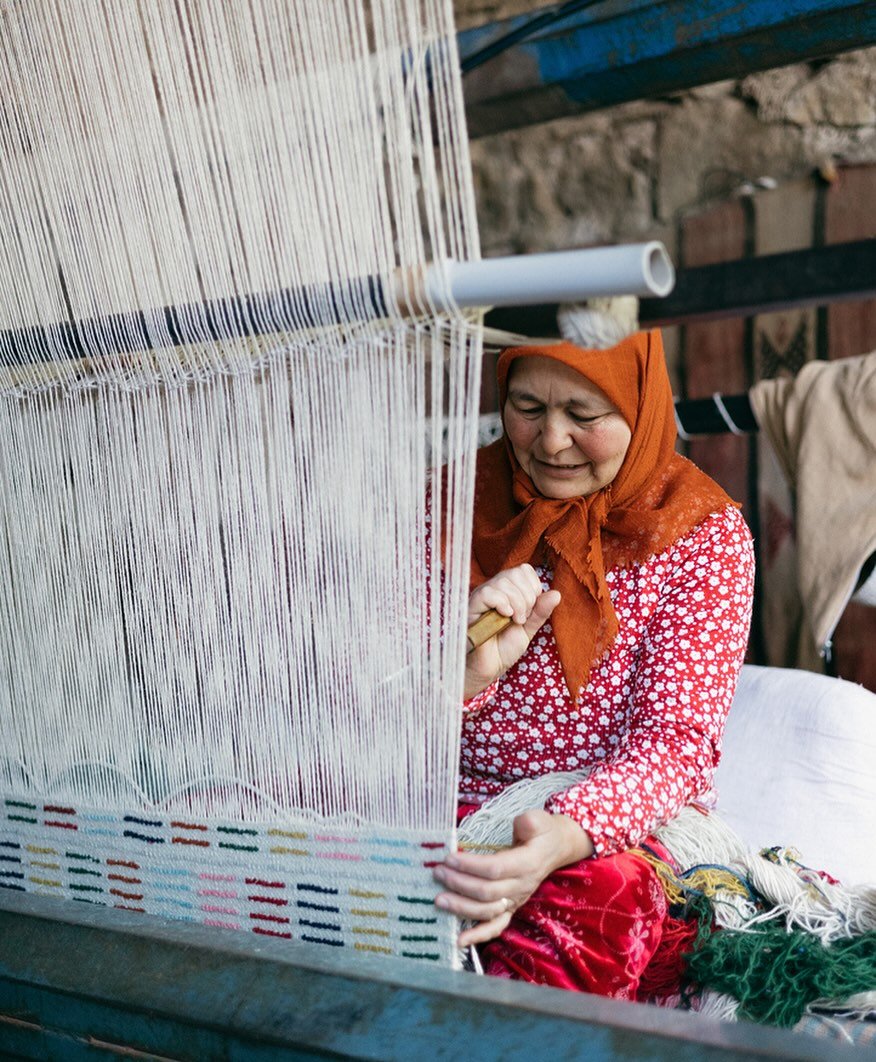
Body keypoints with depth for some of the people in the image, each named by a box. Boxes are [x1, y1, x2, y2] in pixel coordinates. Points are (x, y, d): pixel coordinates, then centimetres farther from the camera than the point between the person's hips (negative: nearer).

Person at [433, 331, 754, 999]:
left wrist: (566, 836, -33)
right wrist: (463, 672, -23)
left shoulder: (706, 534, -2)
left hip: (610, 825, -1)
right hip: (447, 809, 2)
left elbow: (678, 736, -12)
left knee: (600, 897, -36)